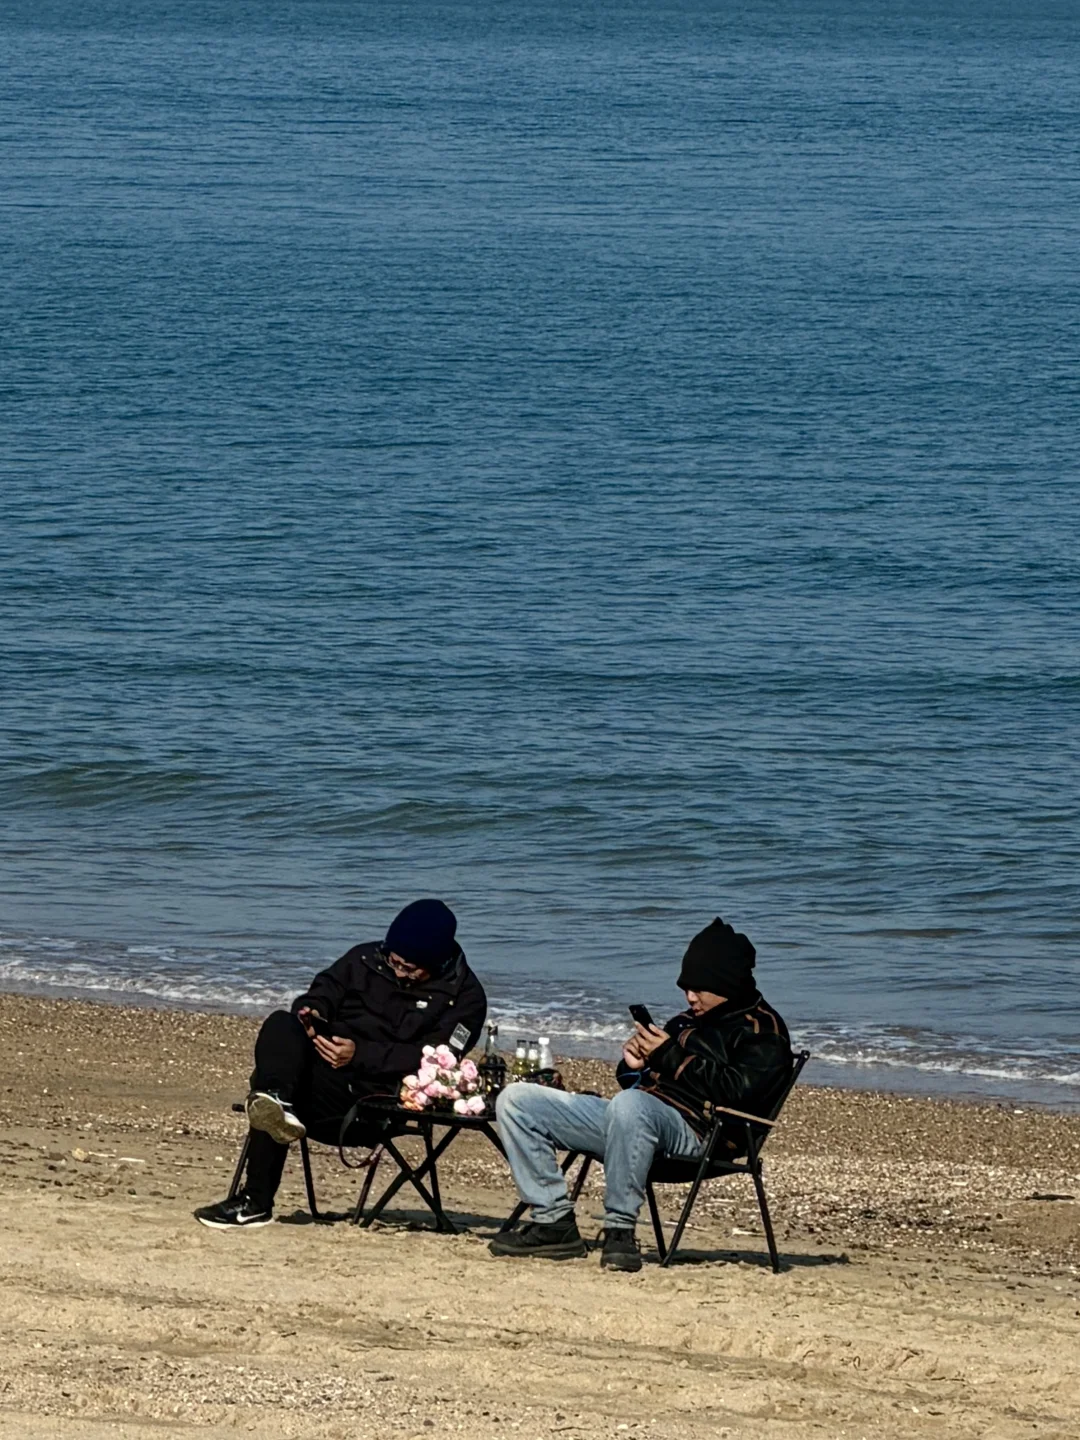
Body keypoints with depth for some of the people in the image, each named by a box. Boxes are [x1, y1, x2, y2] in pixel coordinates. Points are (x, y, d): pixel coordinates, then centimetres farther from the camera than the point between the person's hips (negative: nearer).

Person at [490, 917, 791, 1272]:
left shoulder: (763, 1030, 3)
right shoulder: (690, 1020, 28)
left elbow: (738, 1090, -15)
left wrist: (671, 1056, -8)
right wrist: (635, 1065, 7)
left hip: (695, 1129, -9)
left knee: (629, 1105, -44)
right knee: (516, 1101, 2)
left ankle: (620, 1230, -34)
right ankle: (554, 1222, -8)